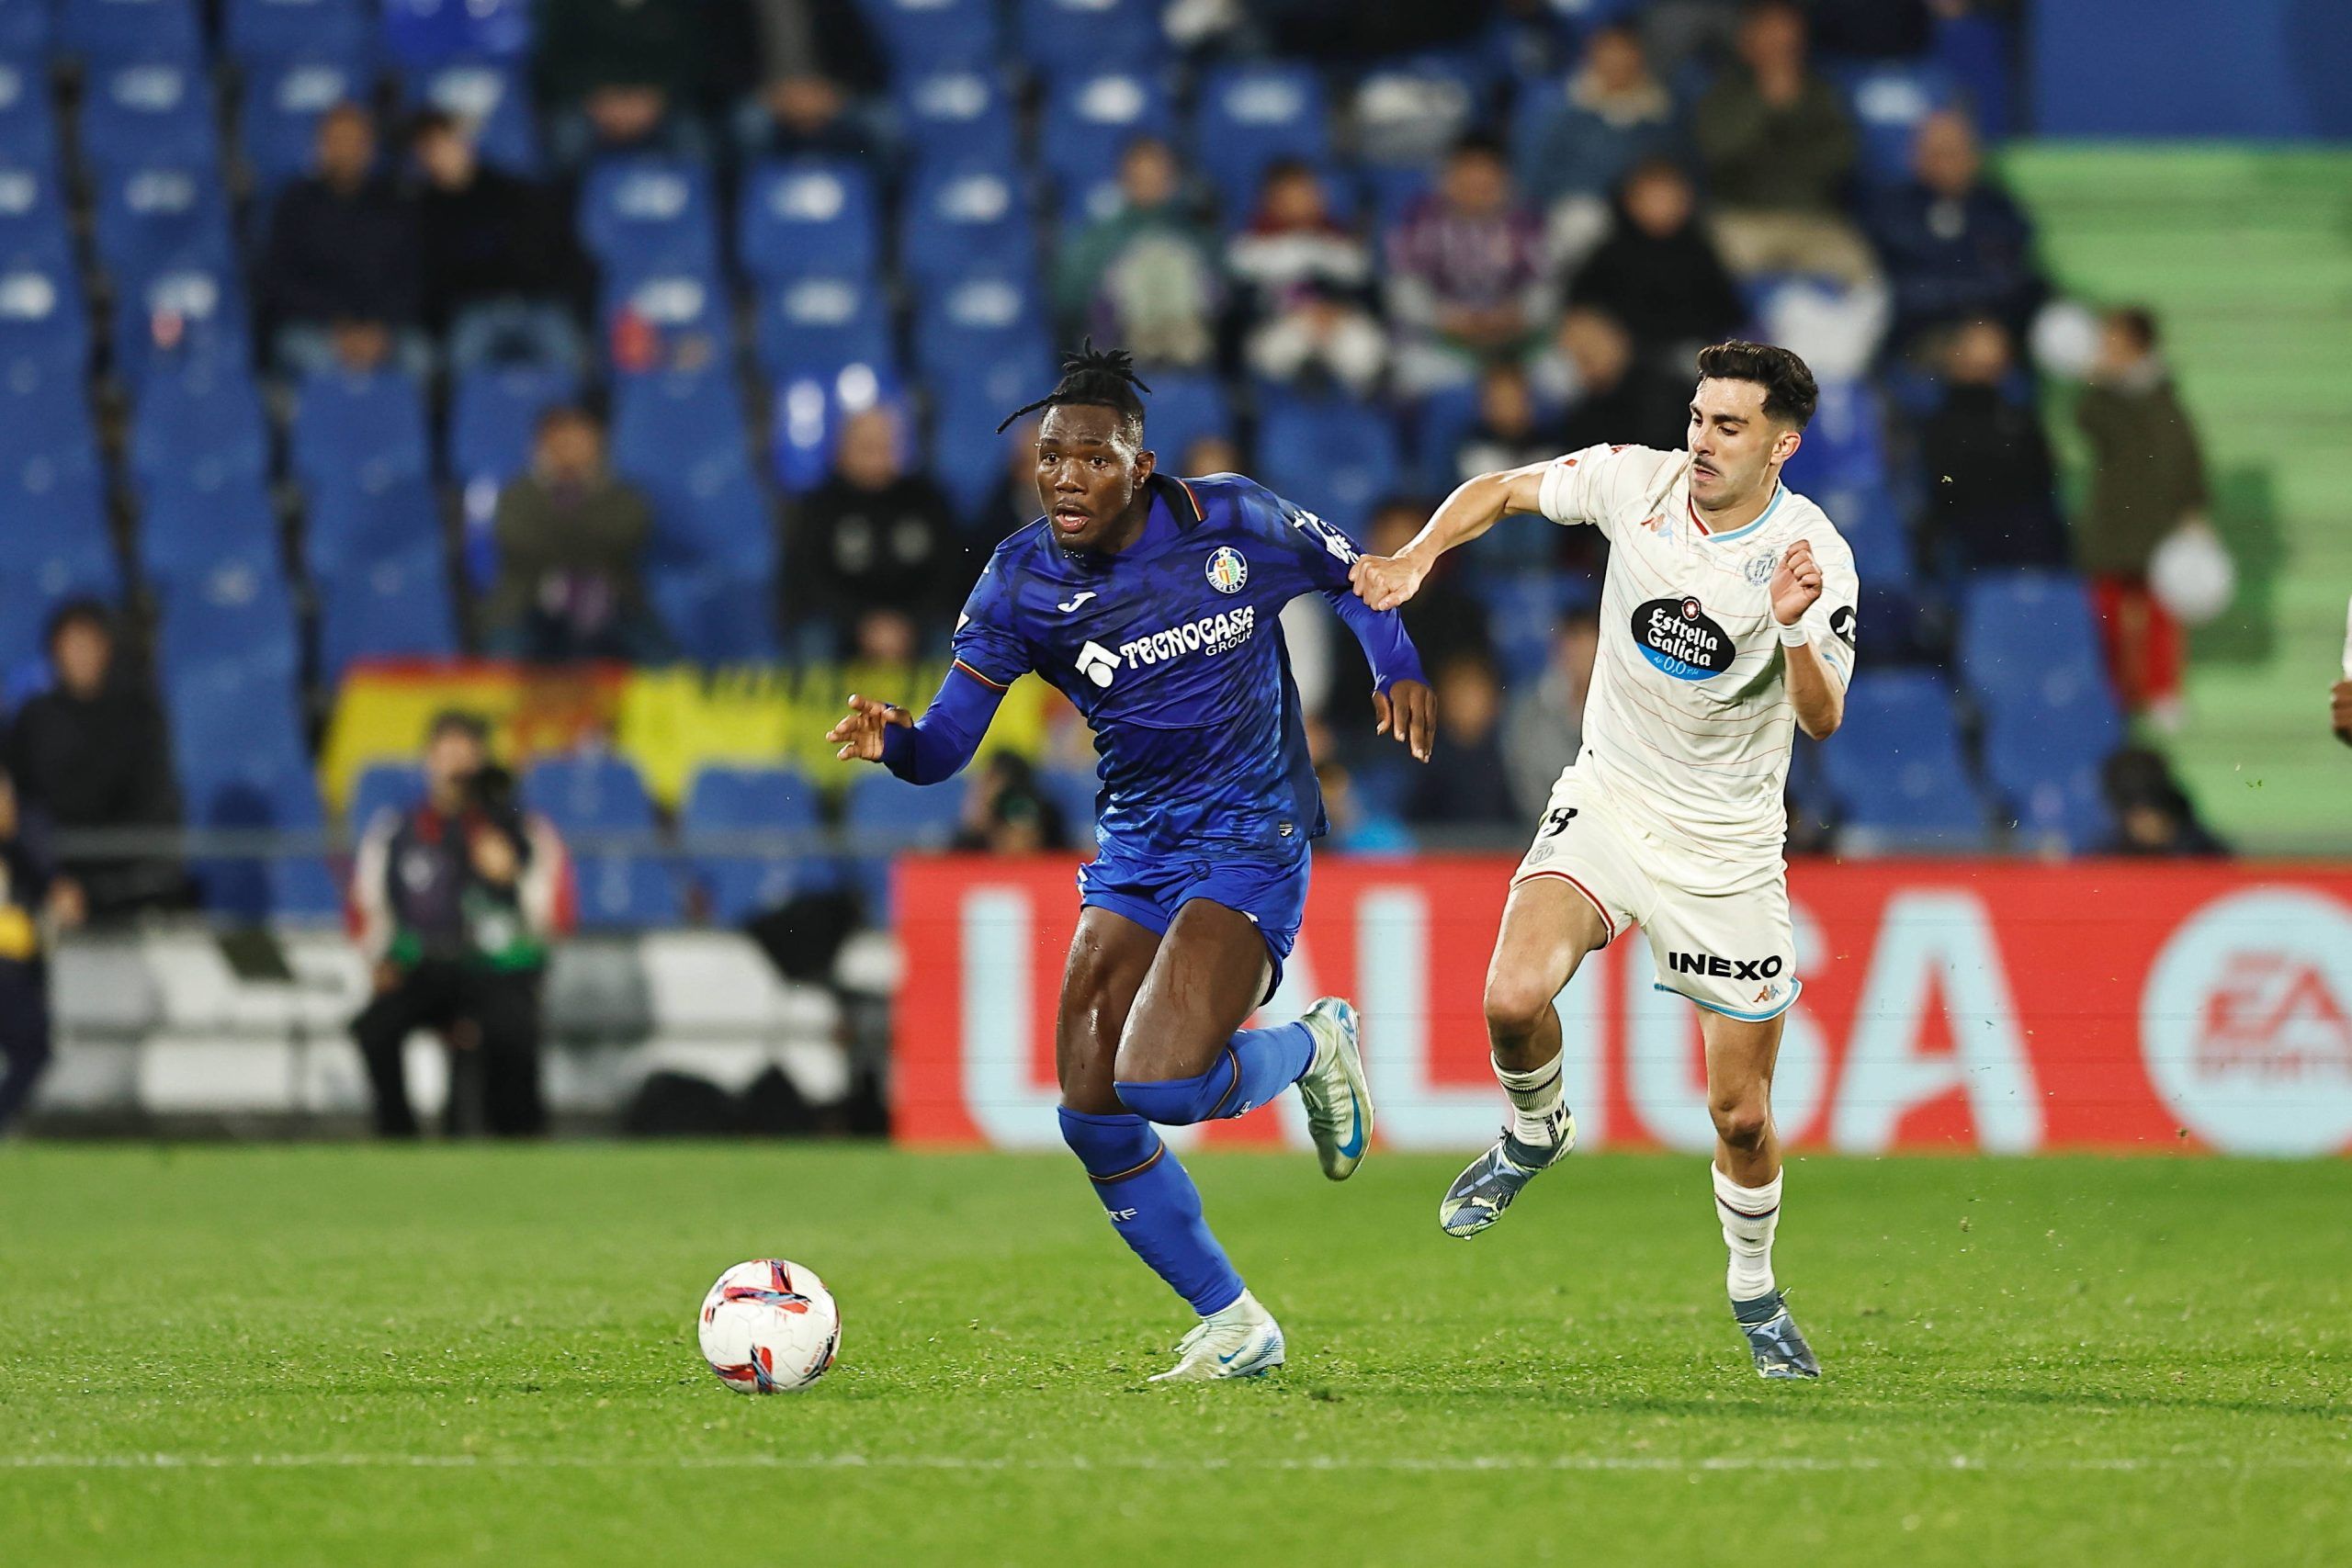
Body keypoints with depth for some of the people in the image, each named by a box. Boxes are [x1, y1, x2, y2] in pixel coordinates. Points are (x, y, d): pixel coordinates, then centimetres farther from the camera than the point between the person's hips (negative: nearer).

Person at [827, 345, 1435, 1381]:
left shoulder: (1232, 523, -11)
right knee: (1092, 1118, -3)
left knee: (1160, 1085, -23)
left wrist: (1396, 665, -3)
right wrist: (895, 741, -32)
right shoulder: (1020, 583, -6)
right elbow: (947, 742, -11)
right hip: (1133, 846, 4)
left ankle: (1314, 1046, 10)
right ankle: (1234, 1326, 15)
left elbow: (1347, 570, 10)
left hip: (1250, 838, -4)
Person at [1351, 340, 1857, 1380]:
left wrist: (1795, 631, -42)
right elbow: (1500, 490, 5)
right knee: (1514, 998, -25)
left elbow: (1823, 720, -24)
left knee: (1741, 1114, 2)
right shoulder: (1637, 483, -9)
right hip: (1608, 799, 2)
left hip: (1728, 848, -2)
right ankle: (1535, 1132, 9)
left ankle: (1753, 1292, 30)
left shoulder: (1814, 556, -16)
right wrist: (1418, 556, -12)